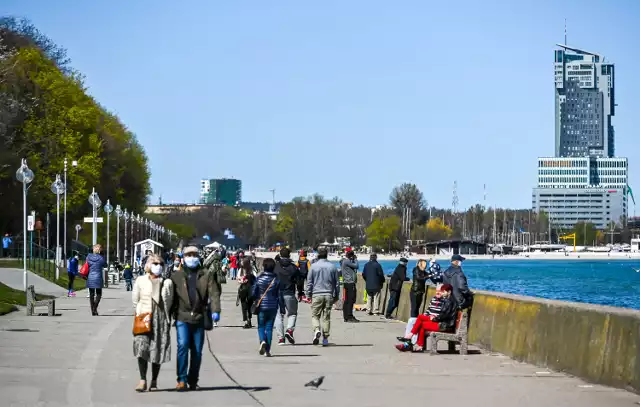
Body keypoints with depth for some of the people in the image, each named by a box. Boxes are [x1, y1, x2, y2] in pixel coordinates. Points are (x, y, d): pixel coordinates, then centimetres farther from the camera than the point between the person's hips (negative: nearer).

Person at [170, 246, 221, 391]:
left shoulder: (206, 275, 10)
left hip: (199, 318, 1)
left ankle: (193, 381, 16)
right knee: (183, 346, -16)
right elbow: (171, 296, 11)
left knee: (197, 351, 5)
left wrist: (215, 311, -14)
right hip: (182, 318, -1)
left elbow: (214, 294, 0)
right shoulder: (176, 276, 10)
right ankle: (182, 379, -13)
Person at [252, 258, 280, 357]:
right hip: (273, 307, 1)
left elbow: (253, 293, -1)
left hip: (262, 306, -1)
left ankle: (262, 341, -19)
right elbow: (279, 295, -1)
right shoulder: (276, 279, -3)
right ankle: (268, 350, 4)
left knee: (261, 326, 11)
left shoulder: (259, 278, -6)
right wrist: (282, 308, 9)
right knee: (269, 327, 7)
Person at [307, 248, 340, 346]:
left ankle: (316, 330, -22)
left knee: (315, 315, 4)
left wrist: (308, 295, 10)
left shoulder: (314, 266, -1)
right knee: (326, 317, 6)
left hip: (317, 295, -2)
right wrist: (336, 296, 19)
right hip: (329, 295, 2)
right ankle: (325, 337, 5)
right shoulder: (333, 267, 6)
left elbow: (309, 282, 2)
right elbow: (337, 283, 10)